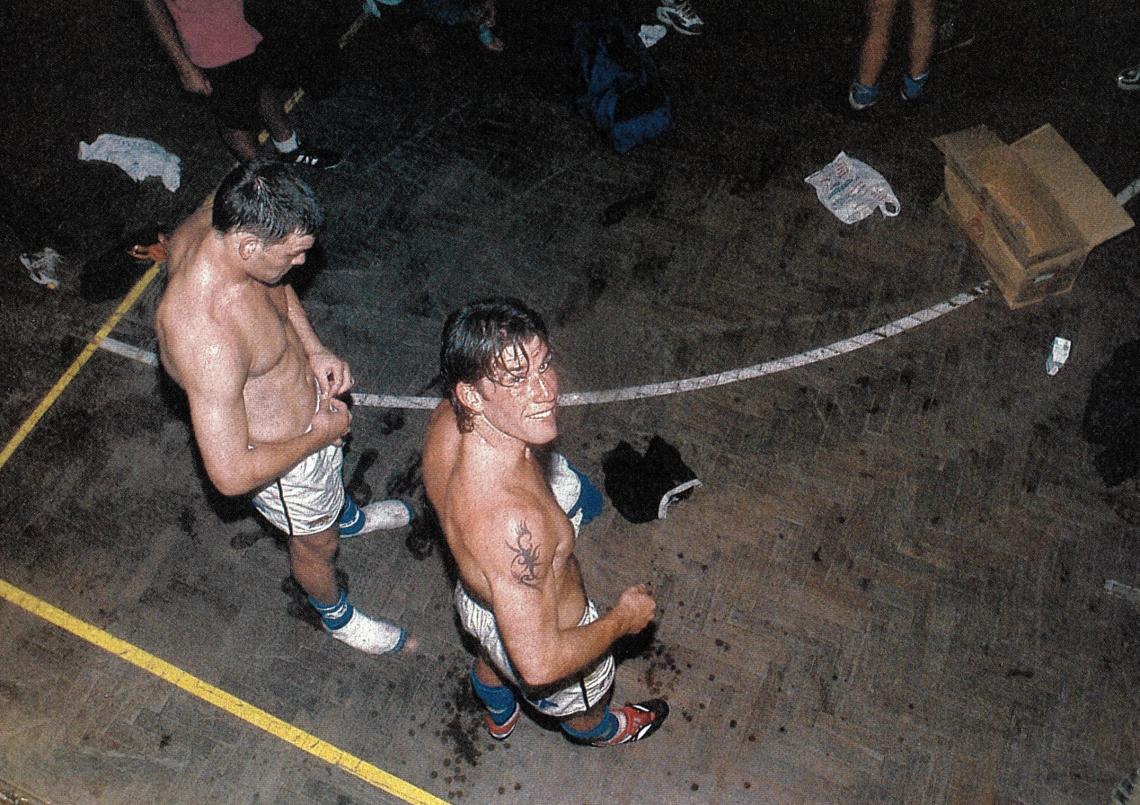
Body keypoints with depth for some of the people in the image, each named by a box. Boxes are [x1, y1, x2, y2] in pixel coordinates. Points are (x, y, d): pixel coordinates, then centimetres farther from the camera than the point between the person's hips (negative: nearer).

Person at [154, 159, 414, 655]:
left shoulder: (209, 228, -20)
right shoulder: (205, 339, -45)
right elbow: (231, 474, -37)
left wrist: (315, 350, -8)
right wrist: (320, 436, -23)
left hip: (310, 400, 7)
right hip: (284, 462, -7)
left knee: (335, 478, 38)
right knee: (316, 543, 24)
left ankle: (349, 517, 73)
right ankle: (337, 616, 56)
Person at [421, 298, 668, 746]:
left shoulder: (449, 418, -26)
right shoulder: (511, 520, -50)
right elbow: (540, 663, -40)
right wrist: (624, 618, -24)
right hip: (549, 633, -6)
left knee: (491, 660, 41)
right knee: (582, 704, 33)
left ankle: (499, 717, 76)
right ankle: (602, 731, 69)